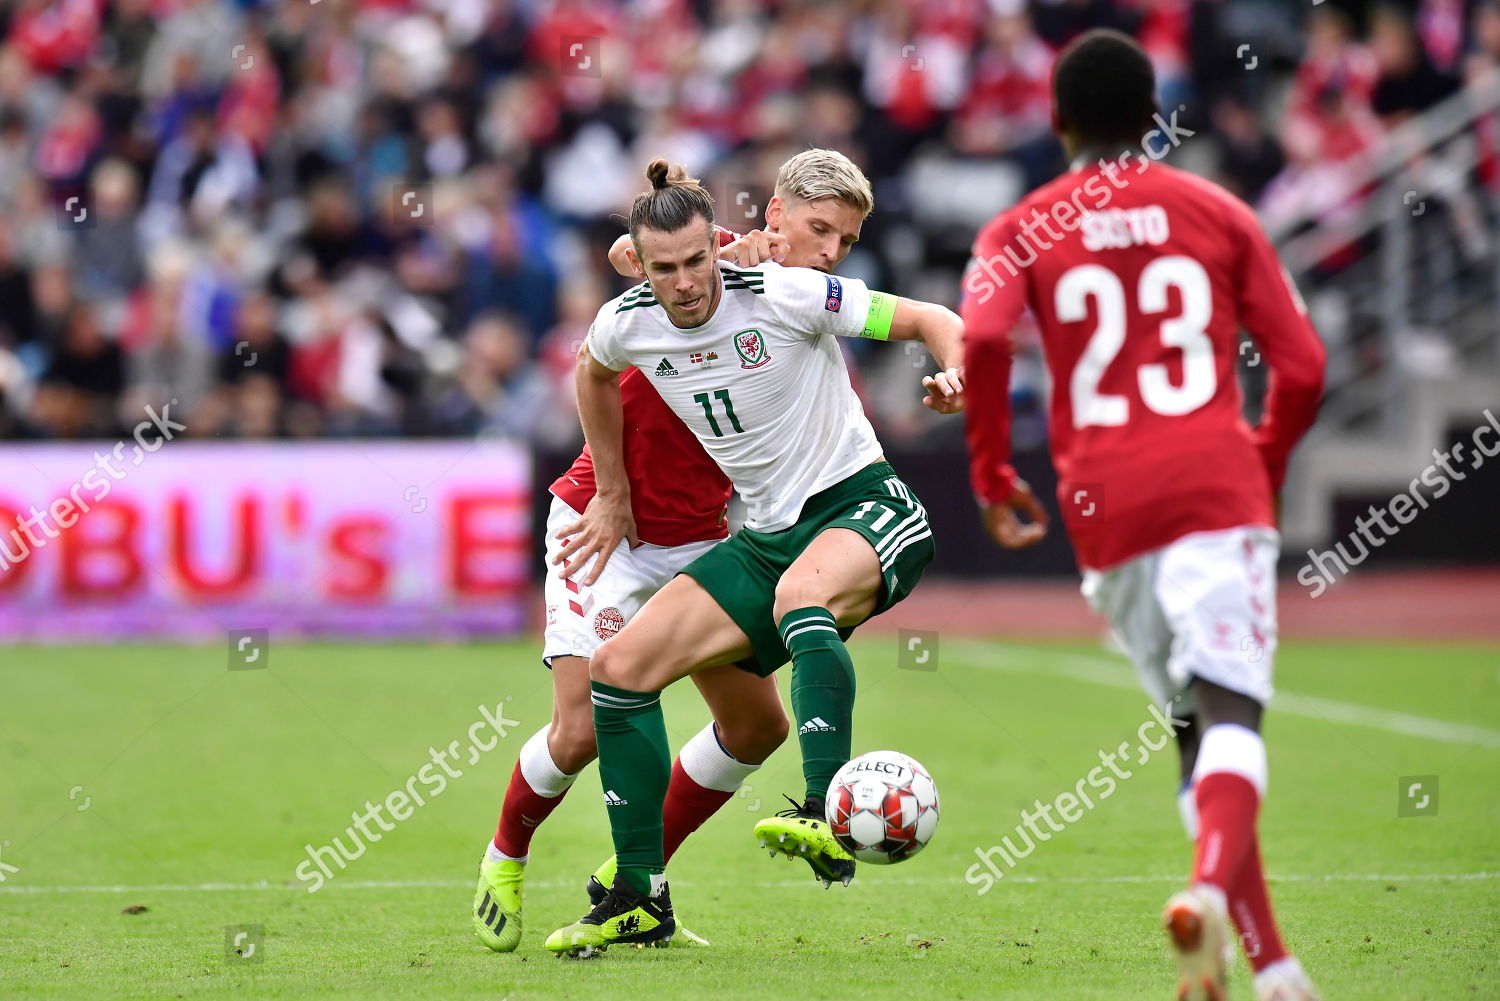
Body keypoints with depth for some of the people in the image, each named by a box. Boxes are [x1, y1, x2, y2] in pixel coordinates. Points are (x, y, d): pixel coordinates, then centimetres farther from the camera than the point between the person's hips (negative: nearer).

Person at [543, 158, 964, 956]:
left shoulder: (780, 296, -17)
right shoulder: (628, 324, -2)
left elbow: (930, 321, -12)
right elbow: (591, 370, 24)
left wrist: (957, 375, -33)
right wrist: (612, 495, 26)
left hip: (863, 504, -6)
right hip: (765, 535, 6)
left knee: (800, 593, -41)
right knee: (618, 667, -5)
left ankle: (828, 818, -50)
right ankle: (640, 899, 3)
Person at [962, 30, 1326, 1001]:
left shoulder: (1020, 232, 10)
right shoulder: (1219, 213, 11)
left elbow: (982, 342, -11)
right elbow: (1302, 367, 6)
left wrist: (992, 474, 1)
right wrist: (1265, 466, 23)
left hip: (1105, 510, 2)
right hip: (1217, 489, -2)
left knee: (1198, 725, 13)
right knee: (1232, 715, -14)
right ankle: (1212, 889, -42)